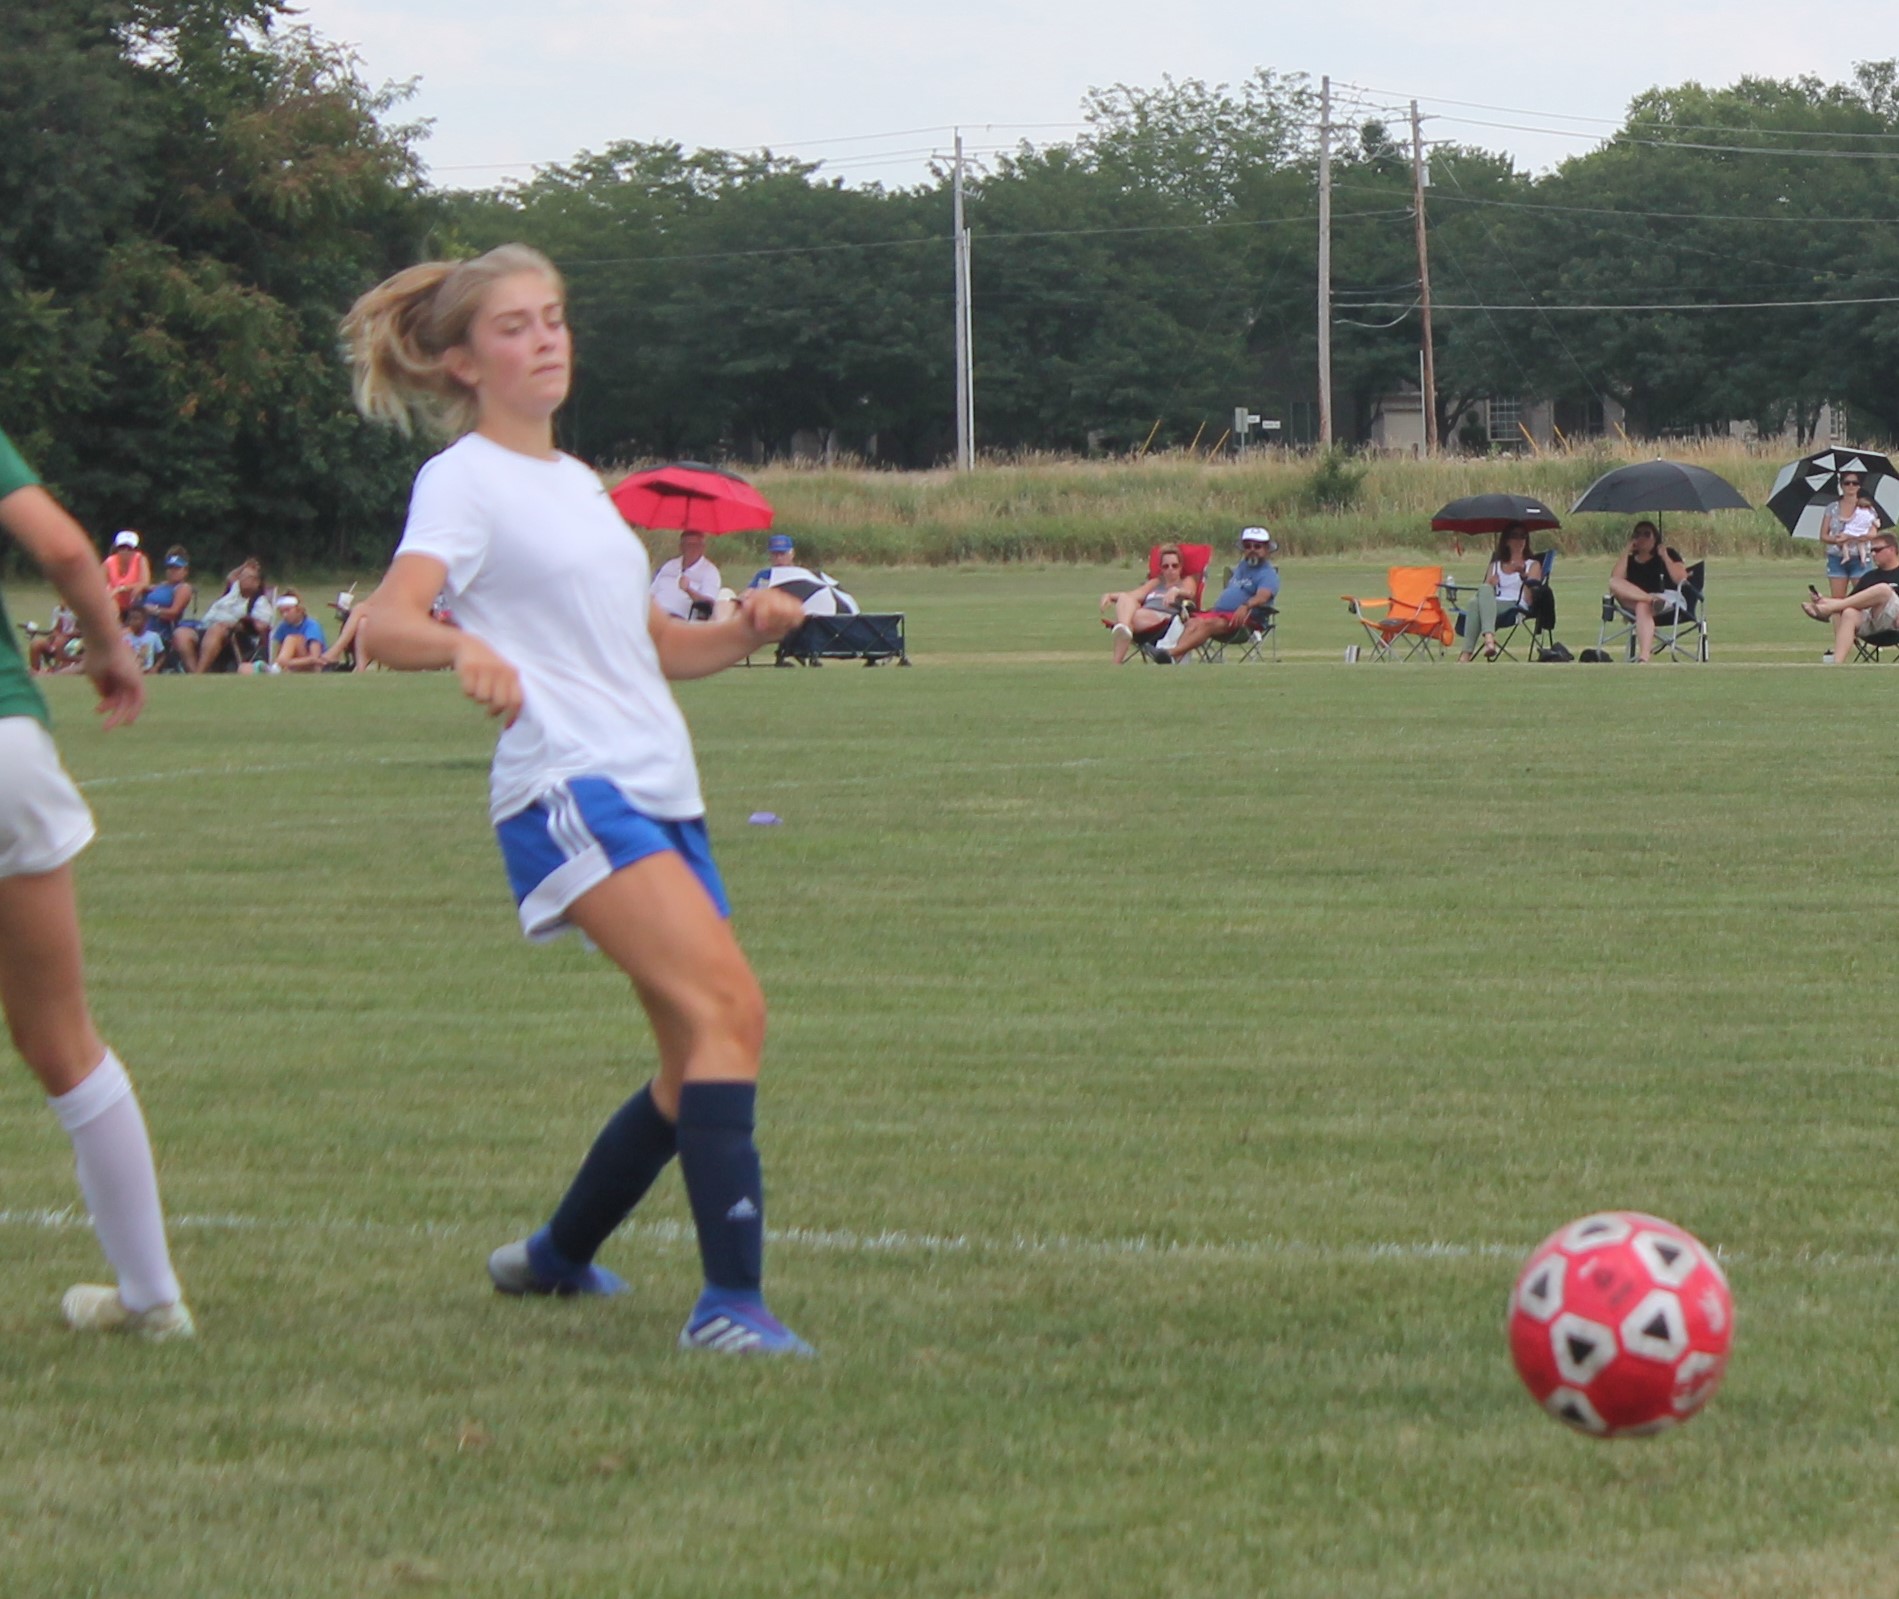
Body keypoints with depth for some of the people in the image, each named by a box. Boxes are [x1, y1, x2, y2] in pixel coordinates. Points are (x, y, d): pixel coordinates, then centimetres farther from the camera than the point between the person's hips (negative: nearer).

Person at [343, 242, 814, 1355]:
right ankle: (730, 1301, -28)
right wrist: (465, 647, -41)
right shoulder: (467, 479, -3)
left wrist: (747, 631, 7)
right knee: (729, 1009, -24)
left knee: (702, 1066, 8)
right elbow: (389, 624, -19)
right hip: (570, 793, -9)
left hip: (661, 797, 9)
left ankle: (556, 1257, 28)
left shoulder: (576, 484, 22)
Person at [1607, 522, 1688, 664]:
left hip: (1668, 598, -4)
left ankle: (1644, 656, -56)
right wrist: (1626, 553, 4)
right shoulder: (1630, 559, 22)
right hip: (1633, 602, 4)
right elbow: (1615, 580, 3)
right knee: (1614, 584, -23)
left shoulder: (1669, 553, 15)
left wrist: (1665, 556, -3)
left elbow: (1681, 580, -1)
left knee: (1643, 606, -39)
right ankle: (1652, 600, -43)